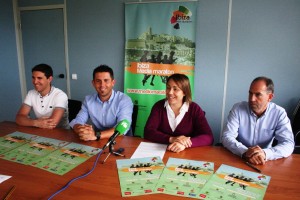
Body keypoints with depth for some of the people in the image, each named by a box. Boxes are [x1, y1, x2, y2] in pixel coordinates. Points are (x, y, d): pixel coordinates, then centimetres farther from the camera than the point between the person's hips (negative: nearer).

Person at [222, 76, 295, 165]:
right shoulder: (238, 108, -8)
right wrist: (244, 152, -32)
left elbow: (288, 144, -11)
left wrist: (265, 154, -30)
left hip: (264, 163, 2)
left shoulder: (279, 113, -5)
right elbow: (227, 137, -14)